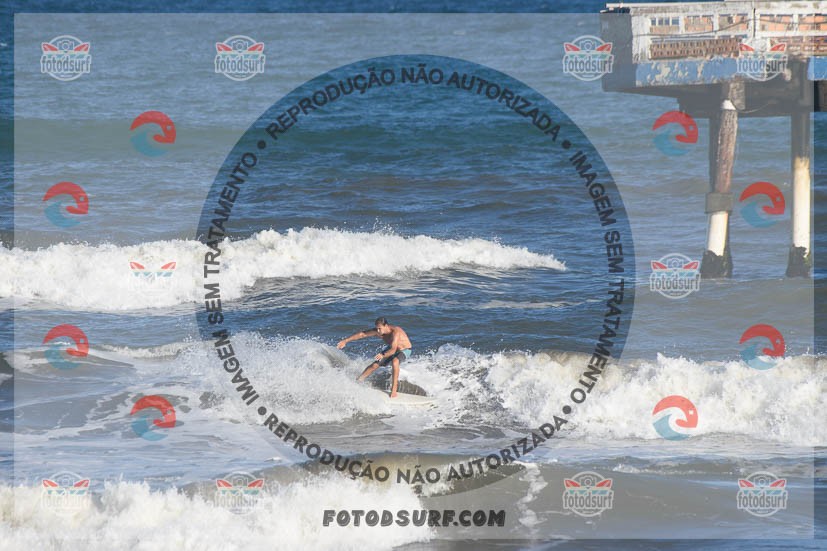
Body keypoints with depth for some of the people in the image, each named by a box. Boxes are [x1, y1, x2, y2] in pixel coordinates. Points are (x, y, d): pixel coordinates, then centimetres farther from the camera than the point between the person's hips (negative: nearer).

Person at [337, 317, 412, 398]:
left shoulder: (395, 332, -37)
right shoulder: (377, 331, -19)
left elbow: (393, 350, -44)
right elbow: (362, 334, -12)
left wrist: (383, 355, -60)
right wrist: (345, 341, -13)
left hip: (404, 350, -7)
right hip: (391, 349, 7)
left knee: (394, 362, -37)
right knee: (375, 365, 1)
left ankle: (394, 389, -33)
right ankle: (357, 381, 19)